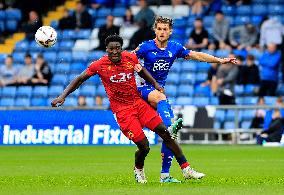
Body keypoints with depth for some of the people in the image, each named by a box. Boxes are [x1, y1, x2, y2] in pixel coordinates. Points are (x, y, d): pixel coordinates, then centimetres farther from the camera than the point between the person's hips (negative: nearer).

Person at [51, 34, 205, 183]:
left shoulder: (131, 58, -3)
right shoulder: (100, 65, -11)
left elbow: (141, 70, 19)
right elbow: (80, 79, -1)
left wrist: (156, 84, 9)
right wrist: (63, 96, -6)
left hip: (139, 102, 4)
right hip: (122, 110, -4)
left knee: (166, 133, -4)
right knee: (144, 147, -12)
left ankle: (186, 169, 5)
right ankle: (138, 170, 22)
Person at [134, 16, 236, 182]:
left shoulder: (175, 48, 4)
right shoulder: (146, 47, -7)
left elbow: (197, 55, 8)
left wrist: (220, 60, 4)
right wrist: (135, 65, -24)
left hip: (160, 90, 5)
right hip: (145, 87, -5)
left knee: (171, 133, -4)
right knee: (161, 98, -41)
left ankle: (165, 174, 0)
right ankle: (170, 127, -70)